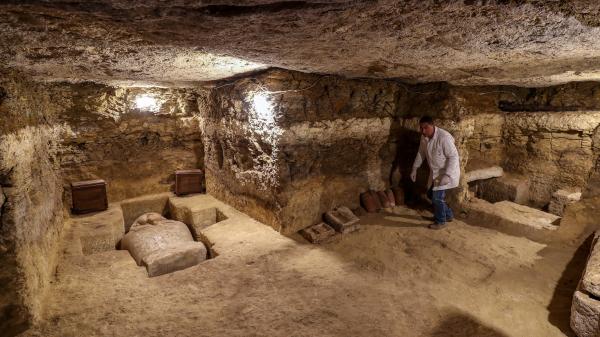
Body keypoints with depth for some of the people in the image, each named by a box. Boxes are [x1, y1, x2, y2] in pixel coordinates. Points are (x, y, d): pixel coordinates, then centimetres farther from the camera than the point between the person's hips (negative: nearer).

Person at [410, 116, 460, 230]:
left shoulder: (444, 137, -29)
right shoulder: (424, 137, -4)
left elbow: (454, 156, -27)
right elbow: (421, 153, 11)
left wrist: (447, 175, -31)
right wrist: (414, 169, 9)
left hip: (447, 172, -8)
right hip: (435, 171, 8)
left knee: (437, 196, -5)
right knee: (431, 194, 15)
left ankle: (441, 221, 17)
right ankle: (448, 215, 35)